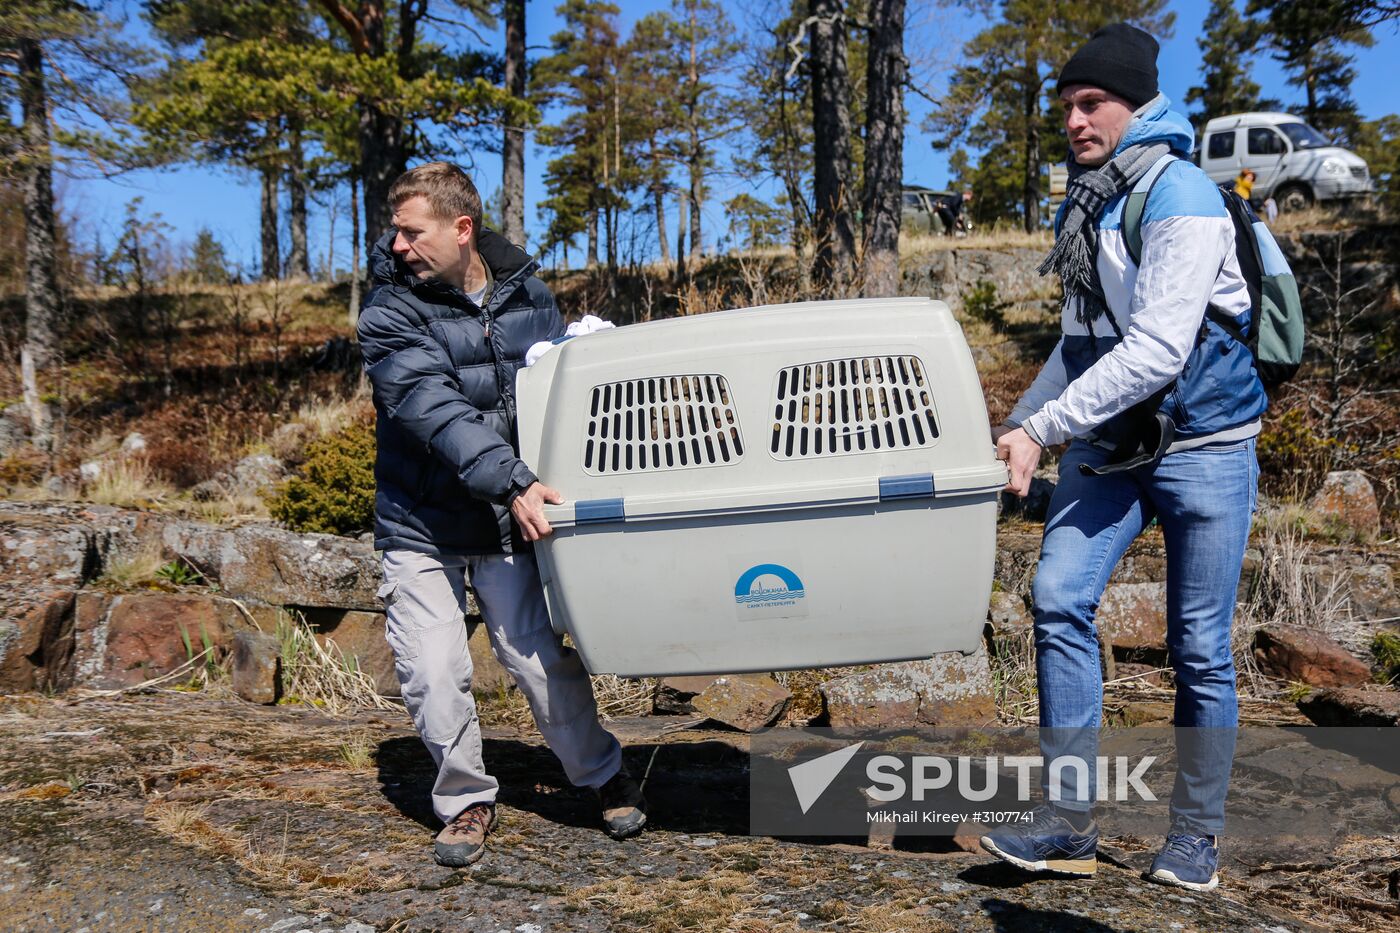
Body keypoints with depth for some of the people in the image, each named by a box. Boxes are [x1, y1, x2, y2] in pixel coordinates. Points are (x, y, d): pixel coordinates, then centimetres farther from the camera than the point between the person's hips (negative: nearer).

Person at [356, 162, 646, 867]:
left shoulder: (527, 293, 1)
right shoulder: (390, 312, -10)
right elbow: (432, 410, -25)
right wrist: (513, 482, -35)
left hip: (508, 519, 1)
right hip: (420, 523, -1)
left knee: (542, 657, 0)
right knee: (432, 674, -2)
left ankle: (604, 776, 24)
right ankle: (466, 799, 22)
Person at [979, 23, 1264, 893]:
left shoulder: (1182, 199, -15)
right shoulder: (1083, 202, 11)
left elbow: (1156, 351, -25)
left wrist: (1043, 428, -26)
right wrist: (1025, 419, 12)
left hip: (1201, 442, -6)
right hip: (1108, 444, 6)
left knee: (1199, 645, 1)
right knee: (1059, 600, -10)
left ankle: (1197, 836, 19)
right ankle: (1069, 823, -2)